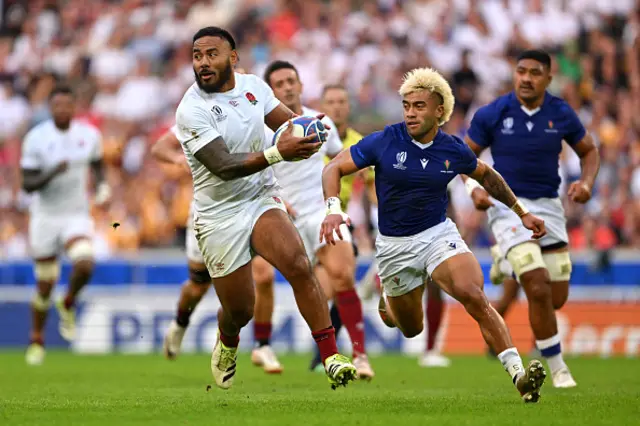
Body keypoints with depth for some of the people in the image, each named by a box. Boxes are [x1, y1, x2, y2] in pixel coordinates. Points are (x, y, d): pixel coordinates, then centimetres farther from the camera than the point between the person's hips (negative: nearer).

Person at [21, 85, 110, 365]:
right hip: (45, 216, -1)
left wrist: (103, 186, -1)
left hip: (77, 215, 1)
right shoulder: (36, 139, -11)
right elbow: (27, 185, -12)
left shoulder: (88, 135, -2)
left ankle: (68, 305, 4)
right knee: (45, 284, 7)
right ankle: (37, 340, 28)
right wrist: (52, 174, -29)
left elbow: (97, 165, 18)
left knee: (85, 264, -27)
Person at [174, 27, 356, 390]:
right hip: (220, 217, -3)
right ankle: (227, 344, 42)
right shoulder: (191, 111, -17)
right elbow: (224, 166, -26)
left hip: (262, 199, 3)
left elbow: (288, 121, 13)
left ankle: (332, 358, -21)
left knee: (299, 266, -23)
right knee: (239, 311, 4)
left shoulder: (253, 85, 0)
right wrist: (278, 153, -39)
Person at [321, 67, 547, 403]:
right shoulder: (384, 142, -14)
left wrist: (522, 213, 15)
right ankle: (387, 302, 51)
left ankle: (519, 374, -30)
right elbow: (334, 168, -8)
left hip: (438, 234, 0)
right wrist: (333, 208, -26)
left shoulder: (454, 151, -6)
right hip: (394, 246, 0)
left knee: (474, 296, -26)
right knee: (411, 329, 13)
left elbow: (486, 175, 16)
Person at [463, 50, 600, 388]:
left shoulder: (561, 114, -3)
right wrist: (473, 188, -15)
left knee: (557, 299, 4)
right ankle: (557, 368, -3)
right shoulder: (492, 114, -8)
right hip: (507, 205, -4)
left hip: (548, 207, 4)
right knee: (539, 290, -17)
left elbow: (589, 151, 12)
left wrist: (586, 183, -7)